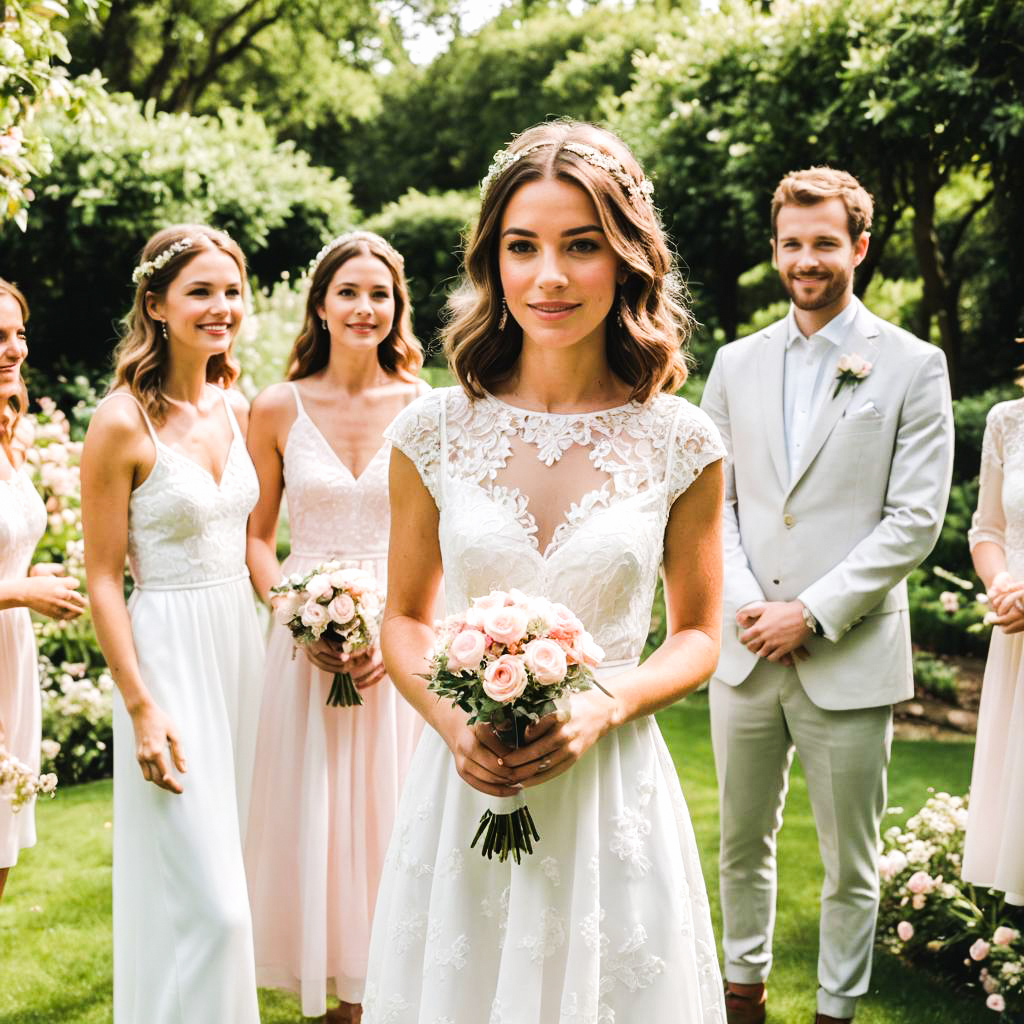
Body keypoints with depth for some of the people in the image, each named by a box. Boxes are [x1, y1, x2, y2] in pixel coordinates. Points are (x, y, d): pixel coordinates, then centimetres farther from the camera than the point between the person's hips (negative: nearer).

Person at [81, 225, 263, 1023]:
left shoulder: (236, 411, 7)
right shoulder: (123, 423, -13)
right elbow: (103, 576, -13)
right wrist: (141, 708, -17)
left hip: (241, 644, 7)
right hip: (167, 652, -7)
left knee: (223, 873, 17)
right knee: (204, 900, -6)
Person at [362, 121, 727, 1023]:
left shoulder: (680, 443, -5)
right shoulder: (435, 430, -3)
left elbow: (699, 634, 5)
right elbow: (405, 618, 8)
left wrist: (603, 708, -13)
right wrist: (452, 722, -11)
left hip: (614, 789, 0)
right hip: (464, 790, 1)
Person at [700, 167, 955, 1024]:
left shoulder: (914, 367, -2)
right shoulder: (736, 363, 9)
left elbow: (914, 519, -8)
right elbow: (713, 500, 8)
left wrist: (810, 614, -14)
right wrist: (744, 602, -7)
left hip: (849, 658, -3)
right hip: (744, 651, 4)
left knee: (850, 865, 7)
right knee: (743, 844, 16)